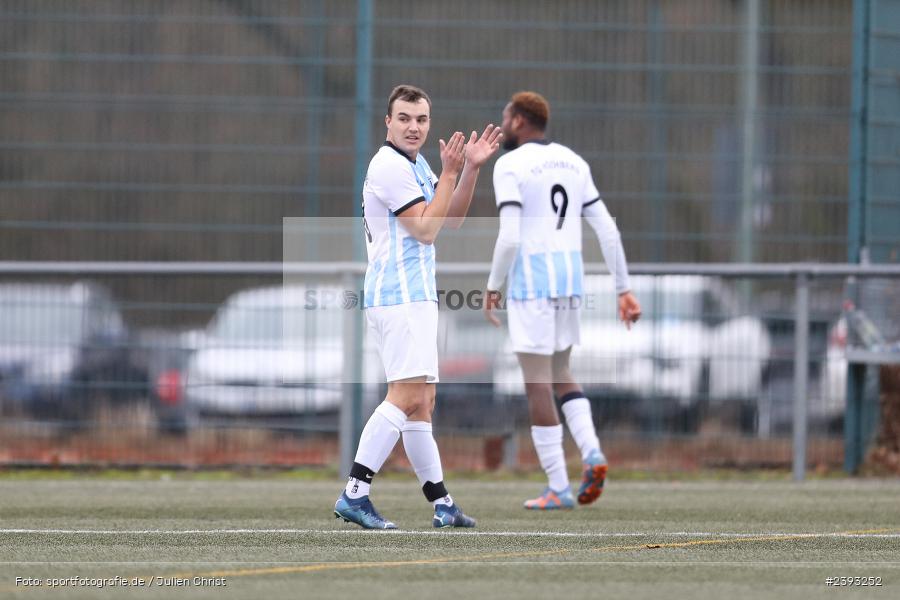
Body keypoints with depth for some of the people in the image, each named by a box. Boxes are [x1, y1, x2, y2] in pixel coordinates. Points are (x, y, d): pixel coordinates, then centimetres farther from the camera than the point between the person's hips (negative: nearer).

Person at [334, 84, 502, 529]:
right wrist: (450, 172, -13)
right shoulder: (390, 166, -13)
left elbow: (451, 219, 19)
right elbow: (426, 229, -15)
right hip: (399, 296, -11)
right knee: (408, 395, -18)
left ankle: (441, 503, 14)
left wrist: (470, 168, 9)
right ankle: (354, 494, -24)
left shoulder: (416, 165, 19)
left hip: (415, 296, 11)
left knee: (421, 401, 11)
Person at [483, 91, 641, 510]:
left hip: (530, 278, -7)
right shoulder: (573, 163, 12)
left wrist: (493, 287, -5)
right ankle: (592, 453, -5)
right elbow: (607, 230, 9)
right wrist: (624, 290, 12)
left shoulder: (510, 166, -9)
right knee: (559, 376, 19)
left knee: (537, 381, -2)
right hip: (570, 277, 7)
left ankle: (558, 488, -4)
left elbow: (509, 237, -18)